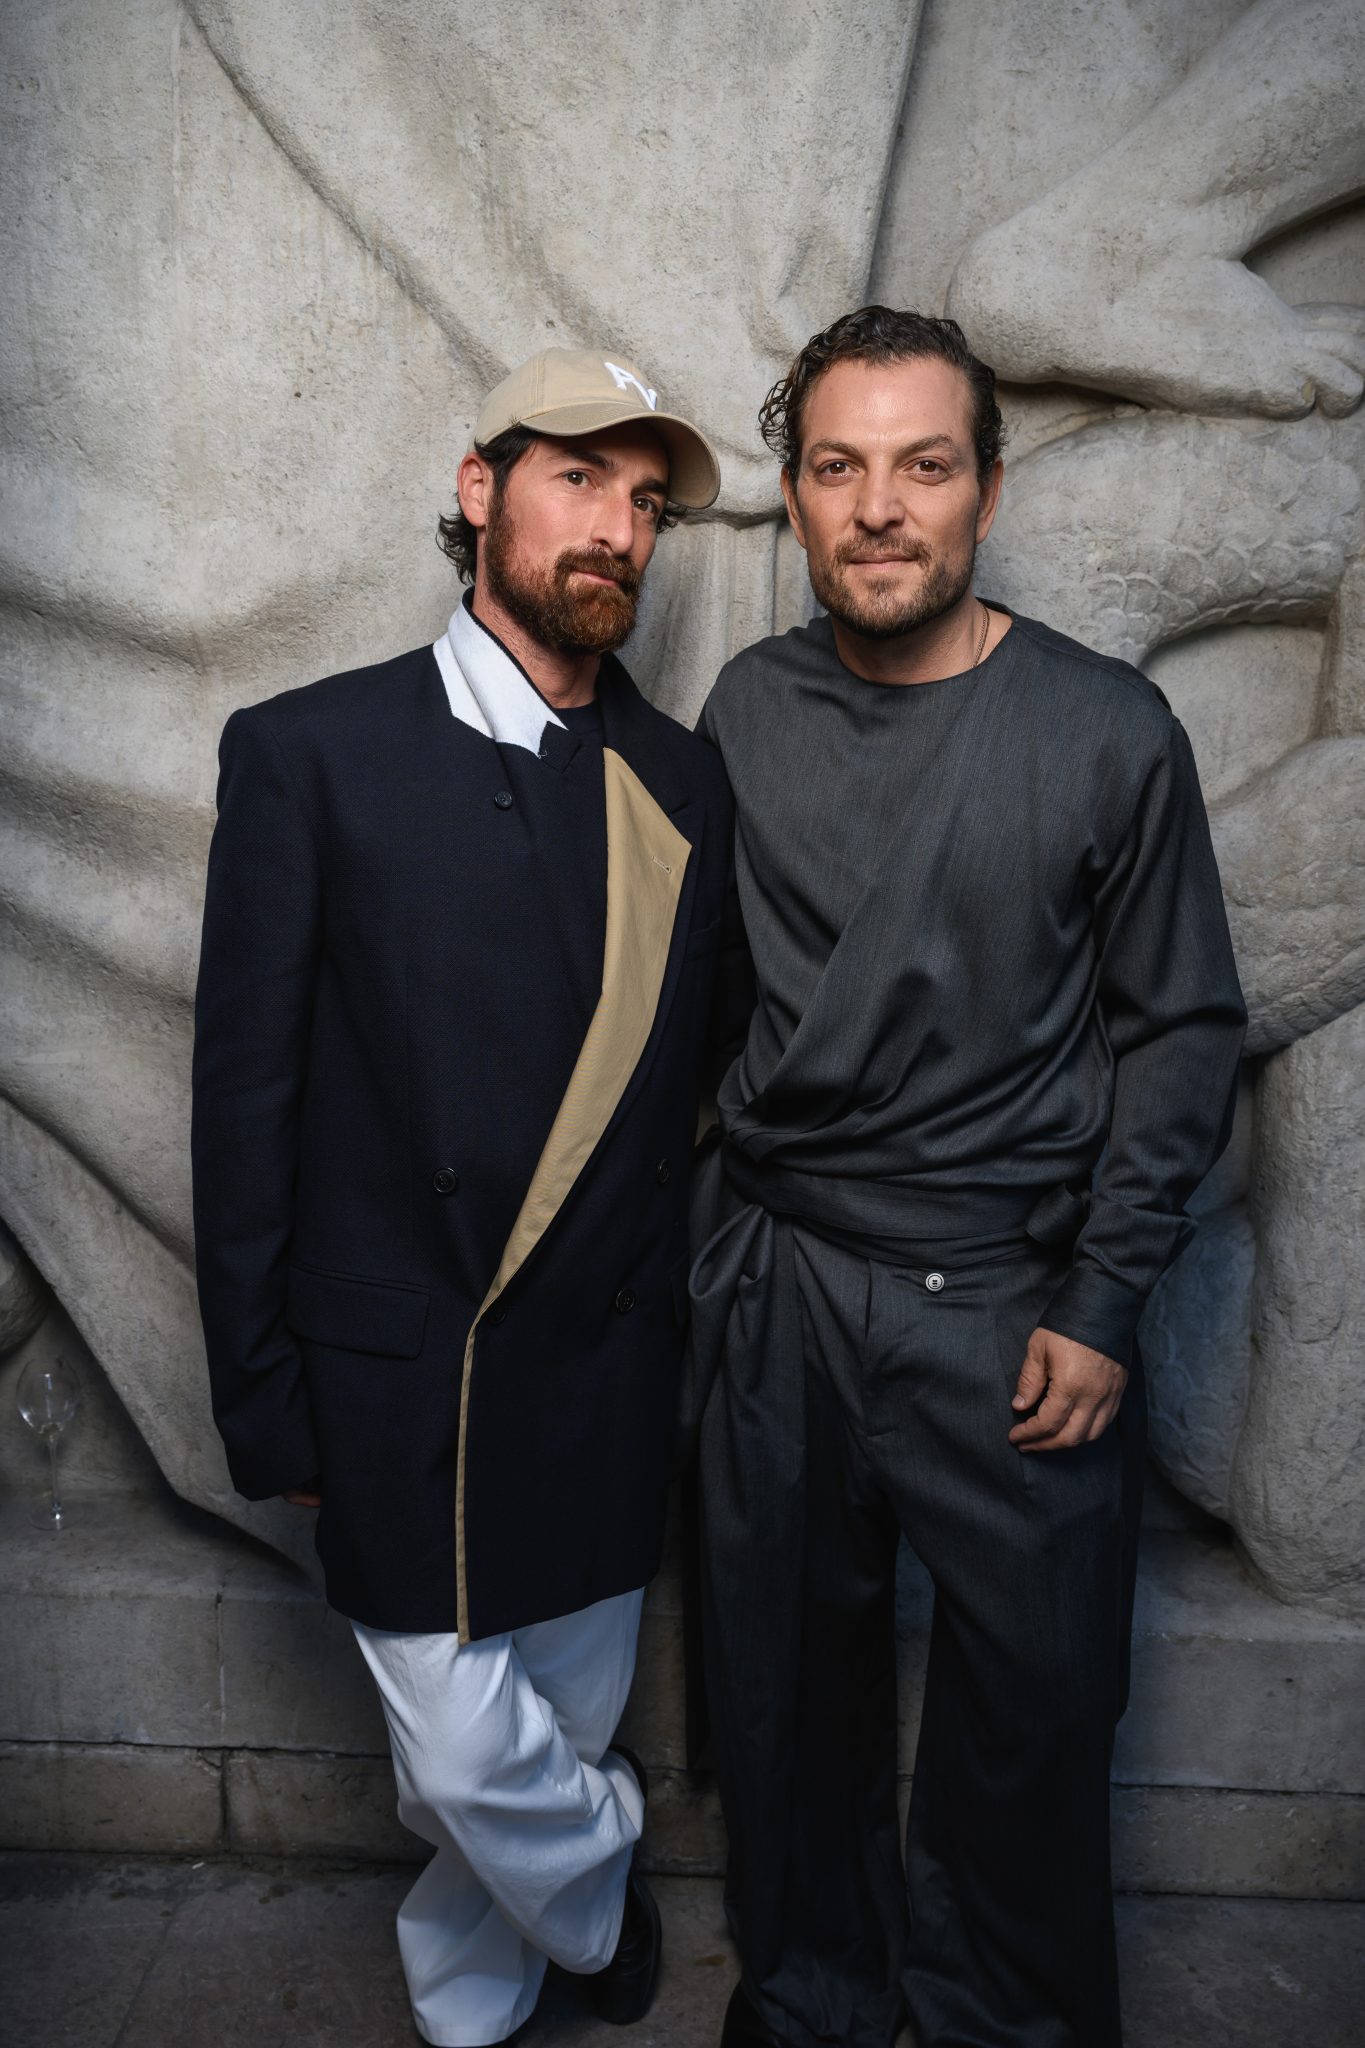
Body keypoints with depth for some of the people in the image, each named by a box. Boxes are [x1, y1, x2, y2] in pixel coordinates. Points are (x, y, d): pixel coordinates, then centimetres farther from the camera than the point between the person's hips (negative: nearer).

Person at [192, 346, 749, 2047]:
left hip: (613, 1375, 4)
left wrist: (682, 1323, 6)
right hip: (402, 1382, -3)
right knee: (471, 1757, 5)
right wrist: (265, 1396, -5)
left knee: (562, 1737, 20)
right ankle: (601, 1892, 41)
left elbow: (693, 1071, 6)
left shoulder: (682, 787, 3)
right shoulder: (309, 753, -8)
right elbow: (245, 1095, -7)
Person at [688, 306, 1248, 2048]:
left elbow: (1180, 1029, -3)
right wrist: (708, 1214, 6)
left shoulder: (1109, 733, -8)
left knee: (1032, 1703, 12)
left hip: (1010, 1300, -2)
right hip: (775, 1275, 3)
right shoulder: (747, 711, 1)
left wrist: (1103, 1303, -8)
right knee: (787, 1677, 17)